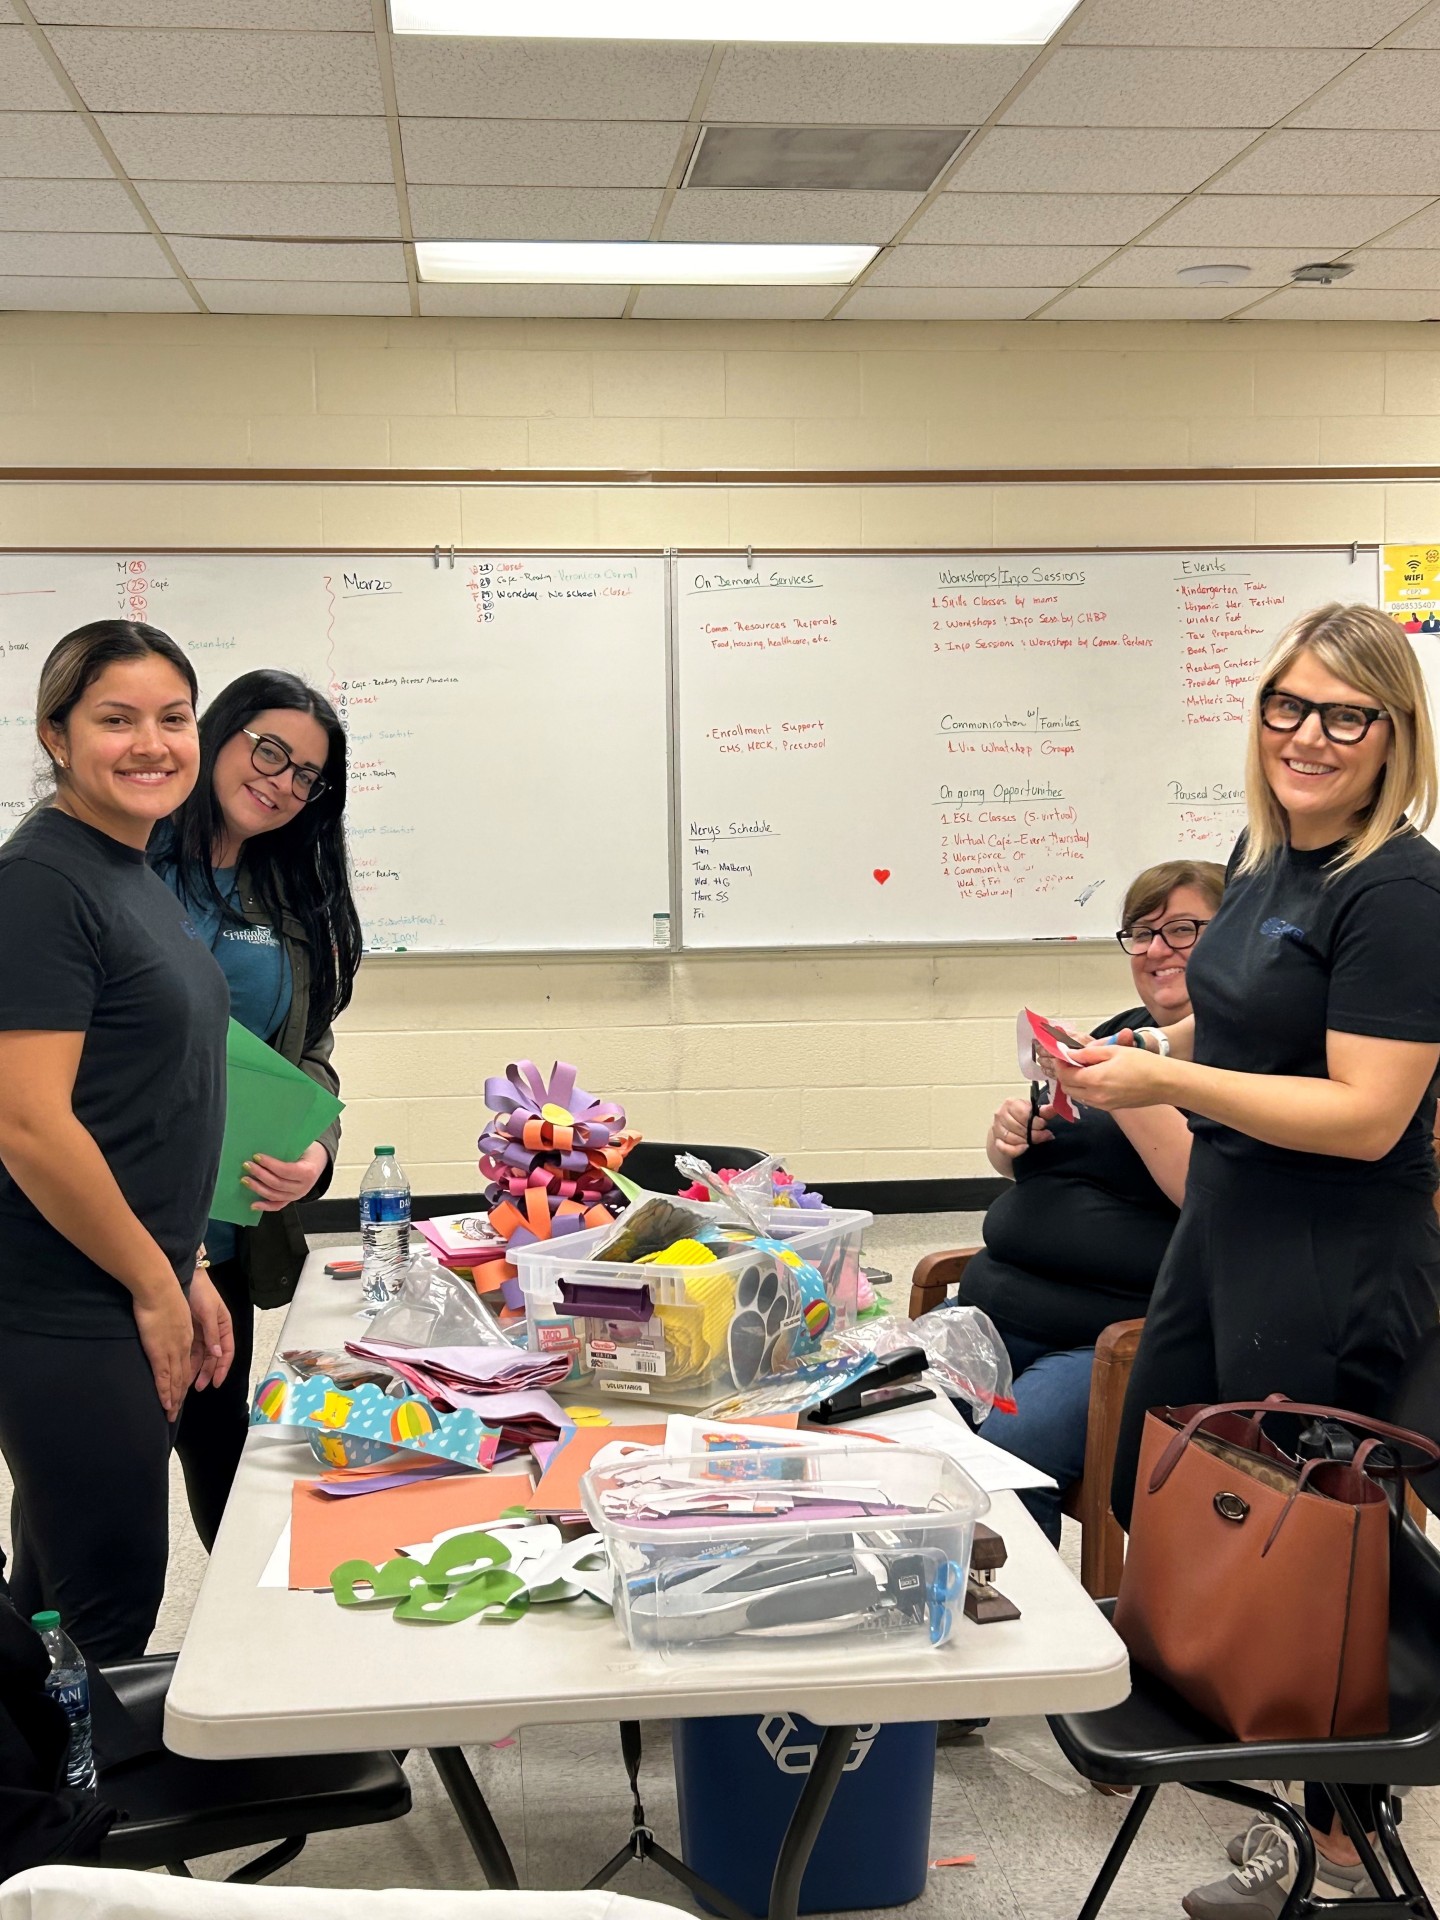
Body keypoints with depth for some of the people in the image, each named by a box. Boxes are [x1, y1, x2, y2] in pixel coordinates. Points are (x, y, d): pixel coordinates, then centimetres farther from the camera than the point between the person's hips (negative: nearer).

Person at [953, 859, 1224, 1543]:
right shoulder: (1119, 1035, 19)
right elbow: (1018, 1165, 28)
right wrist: (1011, 1134, 5)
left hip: (1123, 1331, -8)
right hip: (996, 1304, 8)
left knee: (1000, 1457, -30)